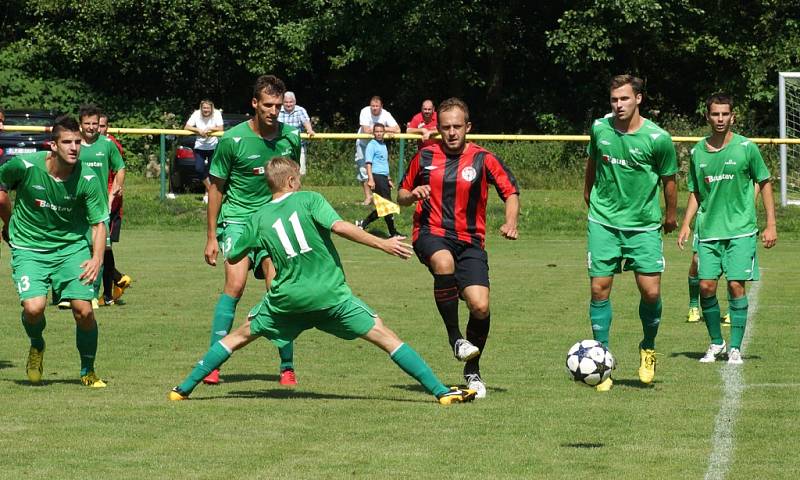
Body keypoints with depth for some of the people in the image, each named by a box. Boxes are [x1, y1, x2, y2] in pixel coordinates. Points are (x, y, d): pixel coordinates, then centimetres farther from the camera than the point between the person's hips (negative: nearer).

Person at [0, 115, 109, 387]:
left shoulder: (88, 178, -13)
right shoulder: (24, 166, -16)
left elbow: (99, 222, -8)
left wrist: (97, 258, -24)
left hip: (72, 247, 1)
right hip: (29, 248, -1)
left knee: (84, 309, -12)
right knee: (34, 307, -22)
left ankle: (88, 372, 13)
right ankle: (36, 346, 15)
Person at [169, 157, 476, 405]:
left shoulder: (259, 219, 8)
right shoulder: (308, 200, -2)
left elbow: (232, 259, 17)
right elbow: (339, 227, -18)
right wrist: (381, 244, -14)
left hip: (287, 297, 3)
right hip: (330, 293, -3)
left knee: (241, 336, 21)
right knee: (384, 336, 1)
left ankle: (184, 389, 20)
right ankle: (440, 391, -5)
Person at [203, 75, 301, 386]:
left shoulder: (291, 137, 2)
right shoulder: (233, 140, -8)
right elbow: (216, 187, 1)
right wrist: (211, 237, 1)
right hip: (237, 218, -3)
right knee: (235, 285, -18)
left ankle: (287, 366, 4)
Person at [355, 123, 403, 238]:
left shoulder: (383, 145, 19)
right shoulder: (372, 145, -6)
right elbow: (368, 163, -13)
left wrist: (388, 179, 28)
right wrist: (370, 179, -22)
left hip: (384, 177, 9)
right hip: (377, 177, -9)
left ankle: (363, 223, 19)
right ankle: (393, 232, -3)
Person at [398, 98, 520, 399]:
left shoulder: (482, 159, 2)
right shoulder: (424, 157, 7)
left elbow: (510, 191, 6)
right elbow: (401, 196, 18)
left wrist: (510, 222, -13)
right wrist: (413, 195, -6)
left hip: (469, 240, 1)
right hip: (431, 233, -1)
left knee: (480, 306, -15)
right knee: (444, 263, -38)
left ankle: (472, 371, 12)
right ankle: (455, 337, -20)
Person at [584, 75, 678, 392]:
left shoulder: (658, 138, -12)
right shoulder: (600, 128, -3)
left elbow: (668, 180, 2)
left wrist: (670, 217, 12)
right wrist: (588, 195, 27)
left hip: (644, 225, -2)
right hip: (603, 221, 2)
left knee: (651, 292, -5)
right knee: (600, 288, -4)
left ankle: (648, 349, 22)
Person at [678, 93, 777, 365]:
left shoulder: (746, 148, -3)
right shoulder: (698, 152, 5)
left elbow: (764, 184, 4)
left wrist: (771, 225, 0)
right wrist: (686, 224, 3)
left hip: (741, 230, -3)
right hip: (708, 230, 3)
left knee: (736, 285, -7)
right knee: (706, 286, -2)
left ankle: (735, 348, 2)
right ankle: (716, 343, 16)